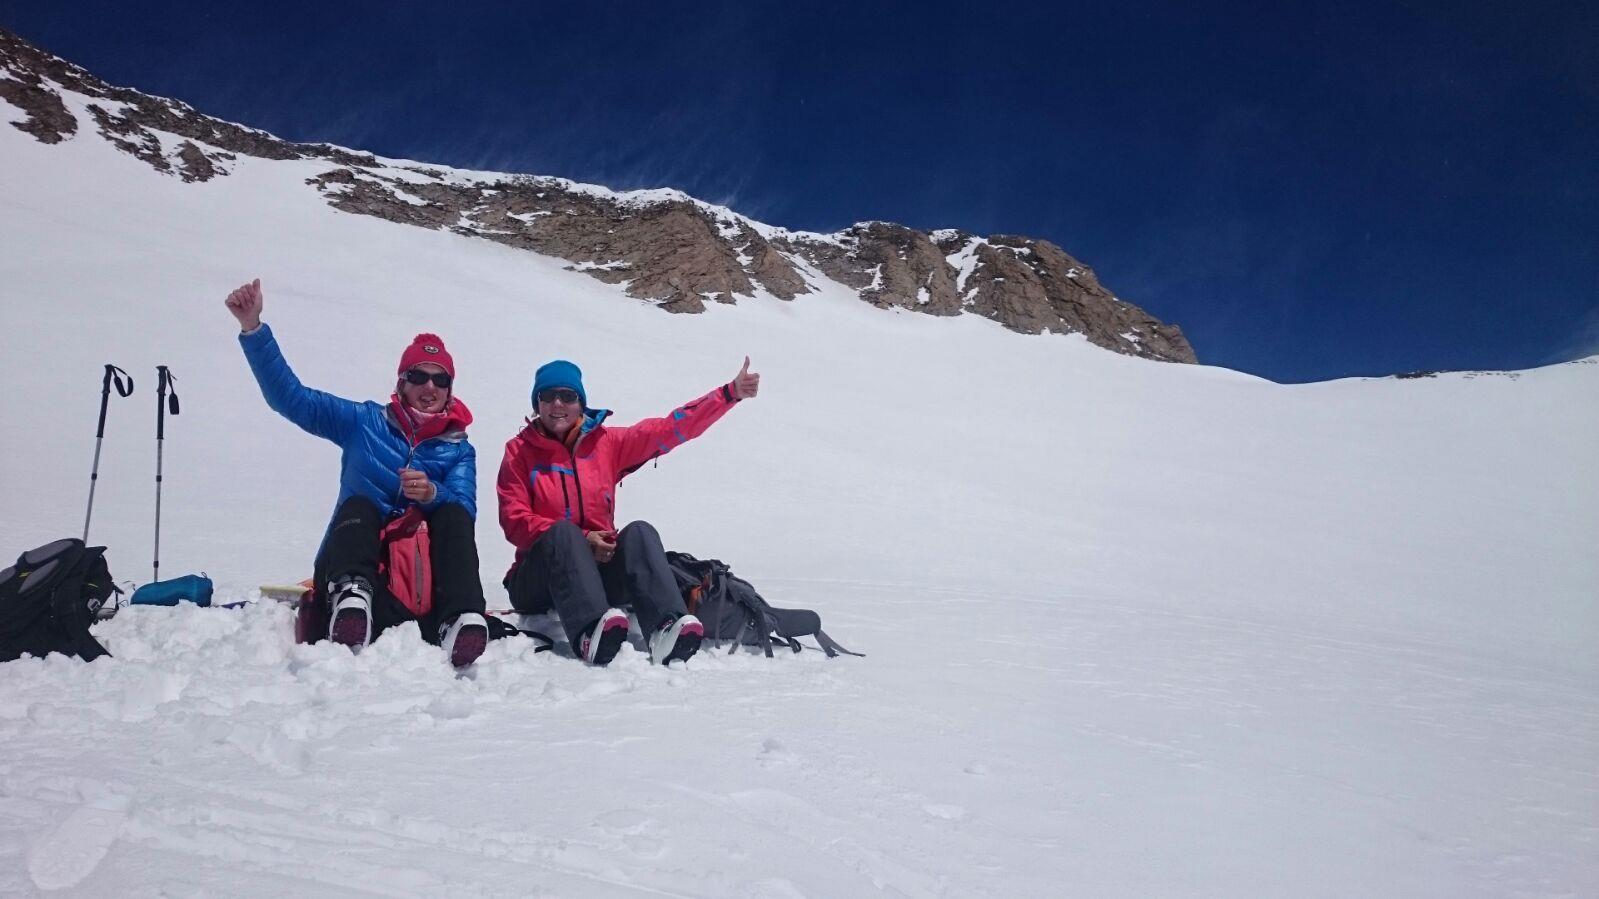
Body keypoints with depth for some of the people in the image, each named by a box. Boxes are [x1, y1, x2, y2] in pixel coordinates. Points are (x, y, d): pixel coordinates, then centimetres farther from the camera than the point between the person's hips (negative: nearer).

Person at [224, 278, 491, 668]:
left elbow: (464, 512, -6)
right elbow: (290, 397, 2)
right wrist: (253, 328, -8)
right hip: (355, 560, 0)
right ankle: (352, 597, -57)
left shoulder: (459, 449, 10)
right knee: (359, 503, -27)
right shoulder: (363, 423, 10)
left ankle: (461, 619, -47)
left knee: (454, 514, -25)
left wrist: (433, 494, -28)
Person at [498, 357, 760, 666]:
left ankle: (666, 630, -49)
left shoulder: (605, 442, 10)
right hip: (537, 579, -2)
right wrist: (579, 540, -19)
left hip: (599, 568, 2)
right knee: (563, 531, -32)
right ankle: (589, 634, -57)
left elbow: (670, 428, 2)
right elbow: (515, 521, -6)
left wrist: (731, 393, -6)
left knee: (639, 532, -24)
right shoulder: (519, 451, 3)